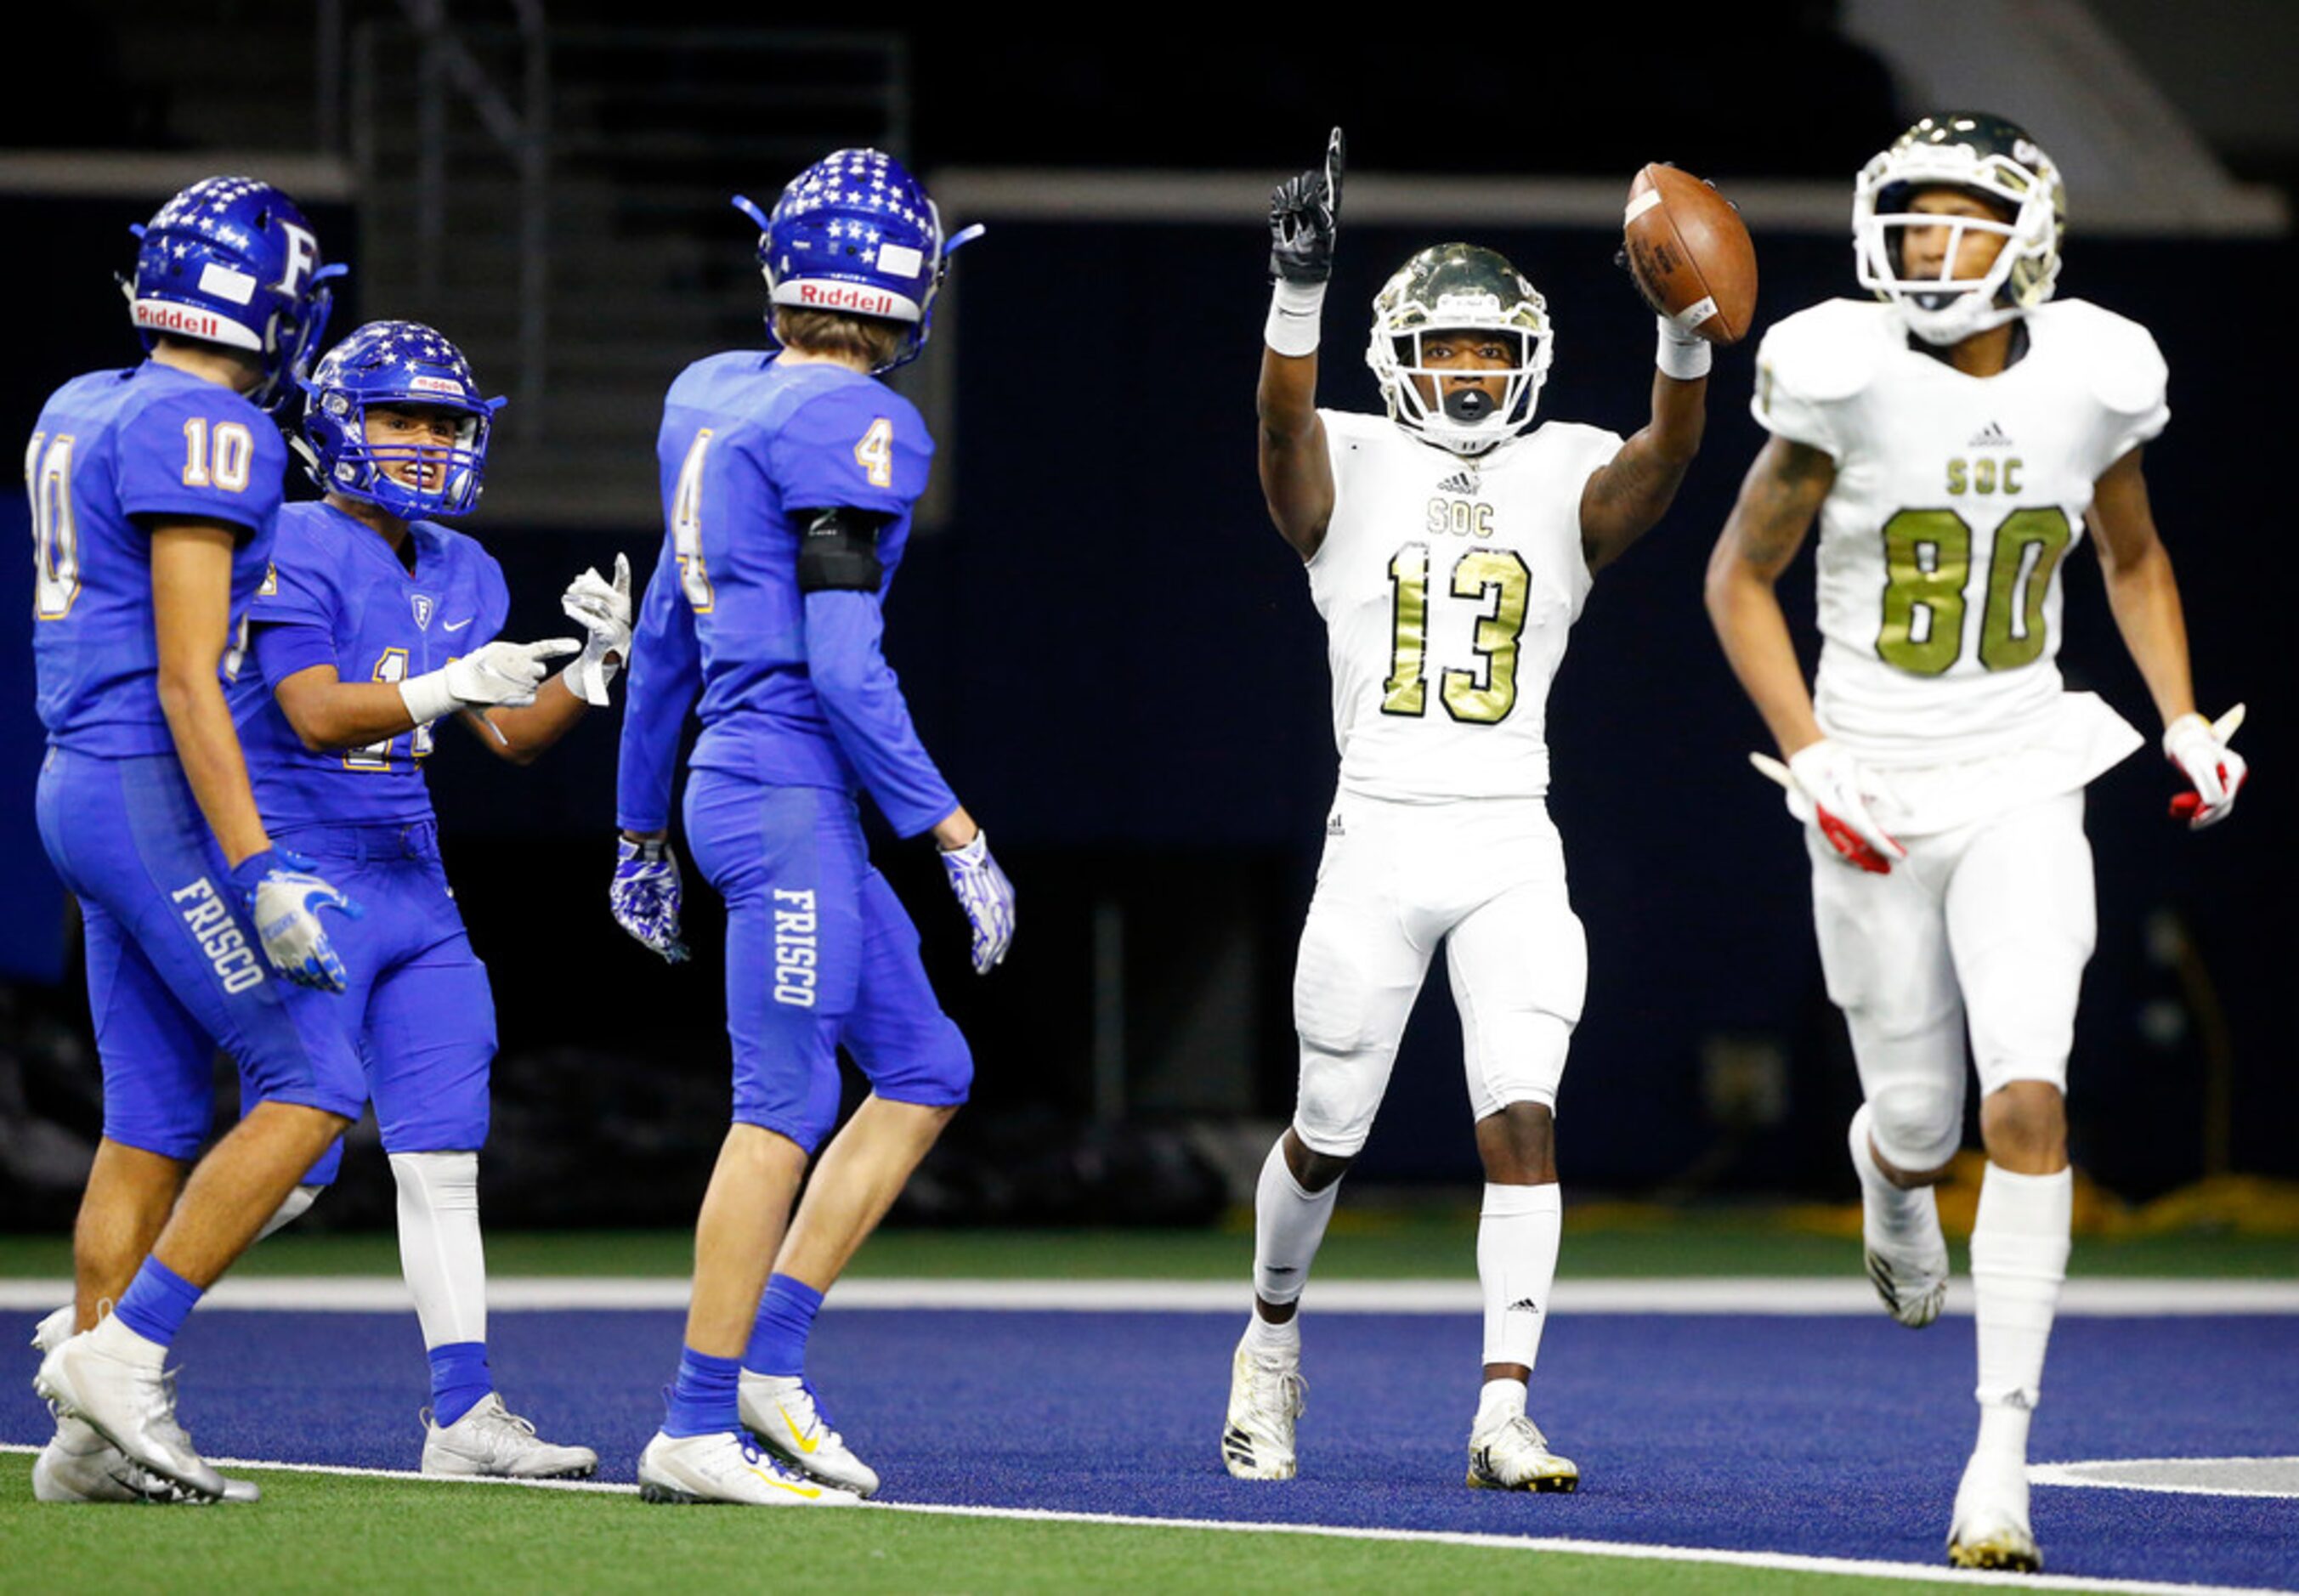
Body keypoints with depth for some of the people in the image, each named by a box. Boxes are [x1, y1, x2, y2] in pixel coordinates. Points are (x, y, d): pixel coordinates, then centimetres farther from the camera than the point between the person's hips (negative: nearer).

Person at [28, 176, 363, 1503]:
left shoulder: (81, 413, 13)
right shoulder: (207, 435, -15)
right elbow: (185, 678, -20)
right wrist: (258, 874, -21)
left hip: (82, 784, 9)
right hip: (154, 794, -9)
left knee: (155, 1124, 10)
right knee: (312, 1090, -6)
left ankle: (94, 1439, 9)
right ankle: (123, 1347, -10)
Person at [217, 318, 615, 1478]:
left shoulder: (461, 575, 12)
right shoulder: (296, 551, -12)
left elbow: (510, 737, 12)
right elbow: (315, 717, -21)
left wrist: (597, 663, -4)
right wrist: (448, 687, -33)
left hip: (410, 884, 7)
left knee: (444, 1154, 2)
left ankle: (463, 1413, 2)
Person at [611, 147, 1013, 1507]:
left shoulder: (718, 403, 13)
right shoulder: (851, 428, -14)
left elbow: (663, 640, 20)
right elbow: (842, 663, -18)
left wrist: (643, 831, 27)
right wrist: (955, 834, -14)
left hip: (732, 785, 9)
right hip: (787, 793, -9)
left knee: (924, 1072, 13)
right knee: (787, 1106, -6)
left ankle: (771, 1362, 11)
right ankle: (698, 1428, -4)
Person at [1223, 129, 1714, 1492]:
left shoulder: (1564, 482, 6)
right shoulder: (1352, 472, 2)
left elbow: (1665, 459, -13)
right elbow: (1286, 421, -19)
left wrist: (1687, 338, -32)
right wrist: (1301, 289, -37)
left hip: (1513, 852, 1)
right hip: (1379, 840, -1)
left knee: (1524, 1118, -12)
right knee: (1330, 1132, 10)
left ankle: (1505, 1411, -13)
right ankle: (1274, 1341, 36)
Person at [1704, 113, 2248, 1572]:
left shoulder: (2088, 381, -4)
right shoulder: (1848, 383, -13)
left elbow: (2132, 556, 16)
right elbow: (1741, 578, -1)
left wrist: (2184, 721, 5)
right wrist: (1810, 759, -11)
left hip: (2023, 792, 1)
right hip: (1876, 801, -1)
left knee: (2029, 1104, -15)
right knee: (1923, 1118, 8)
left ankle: (2004, 1451, -12)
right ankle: (1889, 1171, 50)